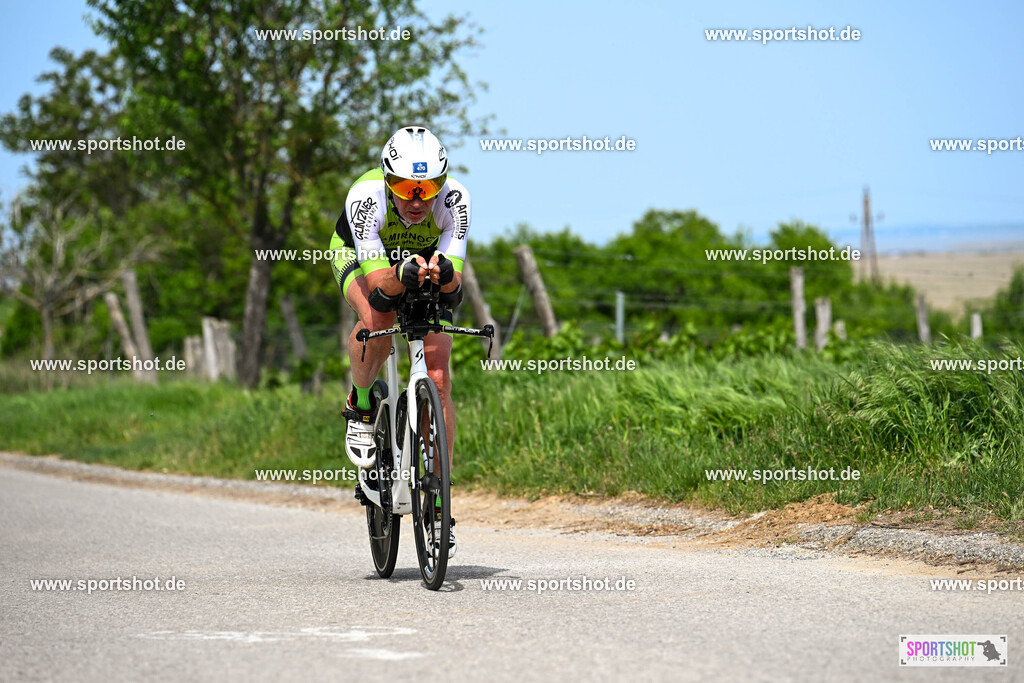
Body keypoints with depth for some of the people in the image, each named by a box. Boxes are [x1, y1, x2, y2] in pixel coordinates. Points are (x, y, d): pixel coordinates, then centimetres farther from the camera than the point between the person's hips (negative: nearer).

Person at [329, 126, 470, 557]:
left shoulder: (454, 199, -33)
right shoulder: (366, 195, -37)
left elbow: (454, 282, -36)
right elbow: (378, 282, -42)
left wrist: (445, 272, -59)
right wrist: (402, 275, -63)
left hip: (427, 260, 2)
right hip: (362, 256, -1)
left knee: (438, 379, -12)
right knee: (377, 317, -37)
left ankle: (437, 504, -4)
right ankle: (361, 407, -7)